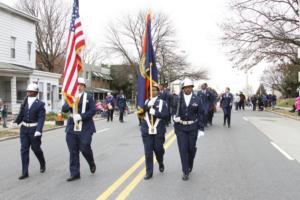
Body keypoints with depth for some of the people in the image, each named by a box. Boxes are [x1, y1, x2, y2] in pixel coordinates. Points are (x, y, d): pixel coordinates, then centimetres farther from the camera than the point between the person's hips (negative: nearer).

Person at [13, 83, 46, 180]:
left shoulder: (40, 104, -8)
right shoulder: (24, 102, 6)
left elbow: (41, 118, -15)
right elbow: (21, 114, 6)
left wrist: (38, 130, -26)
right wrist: (16, 122, -13)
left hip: (34, 129, -4)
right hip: (24, 129, 4)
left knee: (36, 148, 9)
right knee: (24, 150, 1)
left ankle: (42, 164, 37)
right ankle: (25, 172, 7)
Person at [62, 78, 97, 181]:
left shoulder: (89, 97, 2)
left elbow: (93, 110, -6)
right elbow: (64, 109, 1)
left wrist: (81, 116, -17)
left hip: (85, 128, -3)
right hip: (72, 128, 3)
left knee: (85, 148, -3)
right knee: (73, 152, 4)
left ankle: (92, 164, 28)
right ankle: (74, 173, 14)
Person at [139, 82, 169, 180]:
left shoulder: (162, 102, 1)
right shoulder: (145, 101, 6)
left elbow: (166, 114, -10)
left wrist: (154, 112, -17)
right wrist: (147, 106, -19)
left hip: (159, 131, -1)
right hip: (146, 130, 1)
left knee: (158, 149, 10)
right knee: (148, 152, 2)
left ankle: (161, 164, 41)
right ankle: (149, 172, 12)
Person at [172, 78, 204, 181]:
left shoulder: (197, 99, -1)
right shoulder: (177, 99, 0)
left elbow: (200, 114, 2)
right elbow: (173, 112, 7)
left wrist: (201, 128, -2)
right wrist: (175, 117, -17)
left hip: (193, 127, 1)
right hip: (180, 128, 0)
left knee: (191, 148, 10)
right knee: (183, 149, -3)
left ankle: (190, 166, 36)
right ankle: (185, 171, 8)